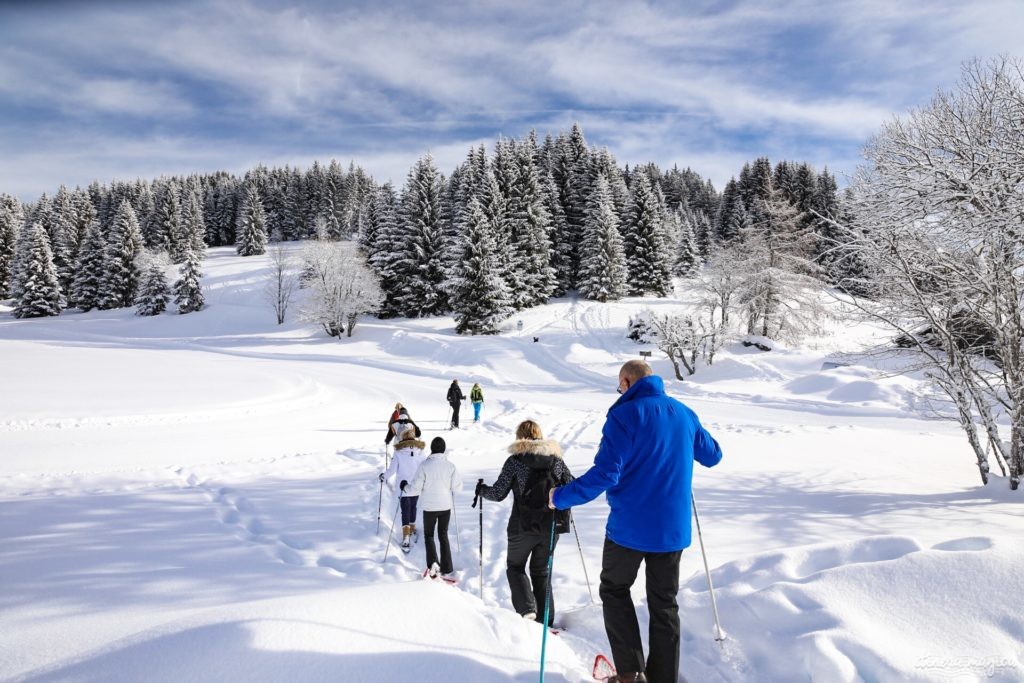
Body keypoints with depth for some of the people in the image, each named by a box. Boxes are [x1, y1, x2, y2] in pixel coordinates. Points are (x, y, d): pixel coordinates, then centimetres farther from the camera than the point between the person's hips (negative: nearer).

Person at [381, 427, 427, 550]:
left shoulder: (398, 454, -10)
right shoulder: (420, 453, -3)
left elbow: (391, 470, -7)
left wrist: (384, 477, 12)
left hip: (403, 489, -3)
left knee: (405, 512, -3)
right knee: (413, 507, 25)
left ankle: (406, 539, -16)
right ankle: (412, 529, 44)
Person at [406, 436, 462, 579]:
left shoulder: (425, 465, -15)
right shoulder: (450, 466, -9)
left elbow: (415, 489, -13)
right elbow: (458, 487, -4)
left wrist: (405, 487, 8)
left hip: (429, 507, -2)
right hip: (446, 506, 2)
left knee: (428, 534, 17)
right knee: (443, 535, 15)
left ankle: (432, 564, -2)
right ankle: (446, 570, 12)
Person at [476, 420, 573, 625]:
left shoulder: (515, 460, -8)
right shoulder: (556, 458, 2)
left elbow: (498, 493, -7)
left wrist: (481, 490, 13)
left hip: (523, 526, -3)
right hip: (551, 526, 3)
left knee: (515, 566, 17)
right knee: (541, 571, 19)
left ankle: (527, 609, -3)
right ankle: (546, 620, 17)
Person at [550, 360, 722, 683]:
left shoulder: (624, 415, -16)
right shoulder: (684, 414, 3)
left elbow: (605, 473, -23)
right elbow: (712, 456, 18)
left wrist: (561, 497, -12)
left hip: (629, 528, -5)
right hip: (672, 529, 5)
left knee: (614, 590, 17)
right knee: (664, 603, 17)